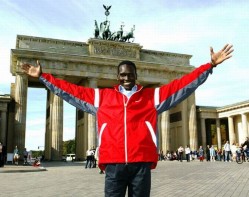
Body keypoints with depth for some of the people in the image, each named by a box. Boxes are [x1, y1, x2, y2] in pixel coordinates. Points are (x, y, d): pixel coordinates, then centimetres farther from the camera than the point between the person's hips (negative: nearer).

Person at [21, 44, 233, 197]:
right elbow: (71, 91, 17)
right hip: (113, 164, 1)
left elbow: (183, 85, 9)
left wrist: (210, 65, 4)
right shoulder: (101, 96, 13)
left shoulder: (152, 96, 11)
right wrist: (43, 76, 17)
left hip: (141, 163, 0)